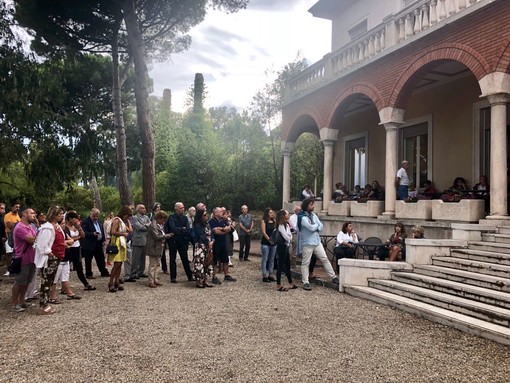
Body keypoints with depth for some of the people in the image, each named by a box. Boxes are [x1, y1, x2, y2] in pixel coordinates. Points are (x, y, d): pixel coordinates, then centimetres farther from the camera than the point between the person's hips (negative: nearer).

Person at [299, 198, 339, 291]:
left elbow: (321, 226, 6)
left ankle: (333, 277, 16)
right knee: (305, 263, 1)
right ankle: (305, 282, 7)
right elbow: (311, 228, -24)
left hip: (317, 242, 7)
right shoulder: (302, 217, -15)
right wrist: (317, 225, -3)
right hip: (307, 243, -7)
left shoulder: (313, 215, 9)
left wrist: (315, 227, -13)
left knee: (325, 259, 9)